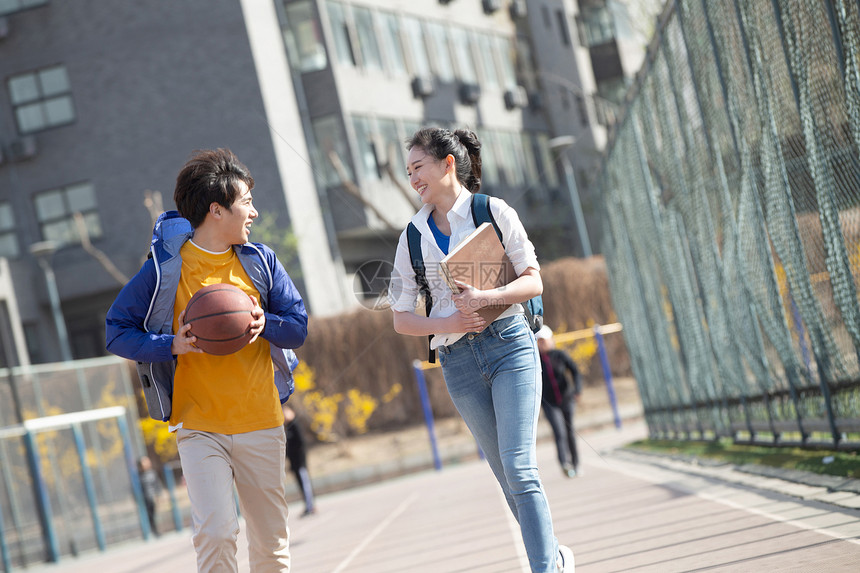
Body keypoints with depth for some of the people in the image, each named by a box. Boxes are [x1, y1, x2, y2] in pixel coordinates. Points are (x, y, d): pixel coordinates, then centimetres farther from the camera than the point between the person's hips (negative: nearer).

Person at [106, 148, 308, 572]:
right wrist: (172, 346, -19)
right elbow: (116, 330, -3)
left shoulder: (260, 262, 4)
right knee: (215, 533, -17)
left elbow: (298, 327, 6)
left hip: (262, 425, 4)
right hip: (199, 426, -3)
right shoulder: (165, 268, -7)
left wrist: (266, 324, -15)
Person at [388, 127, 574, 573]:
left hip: (508, 344, -4)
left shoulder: (493, 212, 1)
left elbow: (533, 281, -1)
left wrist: (486, 298, -18)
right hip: (457, 360, 4)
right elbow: (402, 318, 9)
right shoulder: (413, 237, 10)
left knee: (520, 469, -14)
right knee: (509, 478, 8)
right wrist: (447, 323, -9)